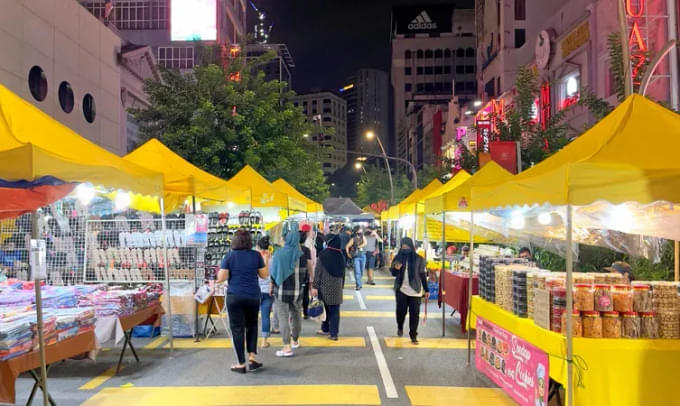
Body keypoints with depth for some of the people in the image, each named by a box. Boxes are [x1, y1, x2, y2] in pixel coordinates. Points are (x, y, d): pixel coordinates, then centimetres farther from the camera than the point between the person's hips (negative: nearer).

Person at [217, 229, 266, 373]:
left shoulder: (229, 256, -6)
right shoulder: (256, 255, -1)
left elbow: (221, 278, -8)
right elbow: (264, 274, 4)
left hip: (234, 296, -2)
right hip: (253, 296, 2)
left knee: (237, 329, 5)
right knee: (252, 326, 19)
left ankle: (241, 364, 9)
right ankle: (252, 357, 10)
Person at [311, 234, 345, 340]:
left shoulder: (323, 255, -11)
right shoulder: (341, 256, 0)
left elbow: (318, 272, -11)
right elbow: (342, 273, 8)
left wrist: (315, 287, -7)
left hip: (325, 287, -2)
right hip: (337, 288, 2)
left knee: (325, 308, 12)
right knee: (335, 310, 5)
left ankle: (325, 329, 24)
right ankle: (334, 333, 7)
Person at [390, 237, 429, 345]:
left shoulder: (418, 259, -2)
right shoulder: (398, 257, 1)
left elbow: (423, 274, 4)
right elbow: (393, 273, 8)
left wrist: (426, 290, 4)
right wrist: (395, 269, -15)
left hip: (415, 291, -1)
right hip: (401, 289, 1)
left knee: (414, 313, 0)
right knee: (401, 310, 3)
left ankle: (413, 335, 13)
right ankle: (400, 327, 34)